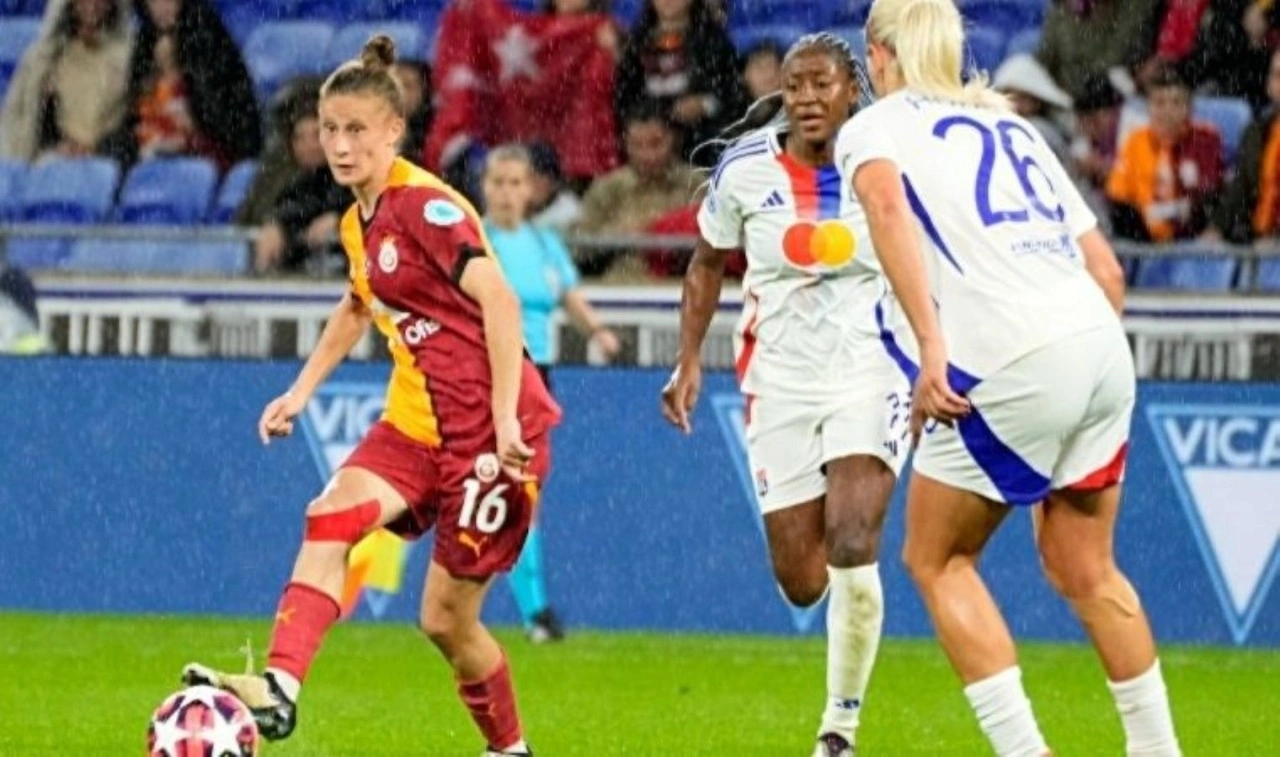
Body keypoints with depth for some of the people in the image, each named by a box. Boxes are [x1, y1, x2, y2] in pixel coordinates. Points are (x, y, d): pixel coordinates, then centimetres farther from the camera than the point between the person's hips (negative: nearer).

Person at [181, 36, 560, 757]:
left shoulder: (425, 203, -15)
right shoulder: (360, 221, 12)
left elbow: (500, 302, -23)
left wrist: (505, 418, -27)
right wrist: (302, 390, 29)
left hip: (489, 425, -7)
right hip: (417, 421, 8)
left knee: (448, 618, -2)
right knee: (332, 516, -19)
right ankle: (279, 689, -30)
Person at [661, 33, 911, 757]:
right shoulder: (745, 169, -5)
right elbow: (709, 264, 11)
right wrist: (689, 360, 3)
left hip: (871, 372, -2)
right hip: (781, 380, 2)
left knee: (851, 549, -22)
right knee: (801, 583, 3)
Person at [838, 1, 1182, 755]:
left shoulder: (875, 127, 8)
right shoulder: (1014, 127, 26)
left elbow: (887, 202, -17)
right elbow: (1107, 269, 21)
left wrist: (931, 343, -22)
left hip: (1011, 366, -6)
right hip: (1103, 349, 6)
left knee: (936, 560, 12)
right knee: (1083, 569, 22)